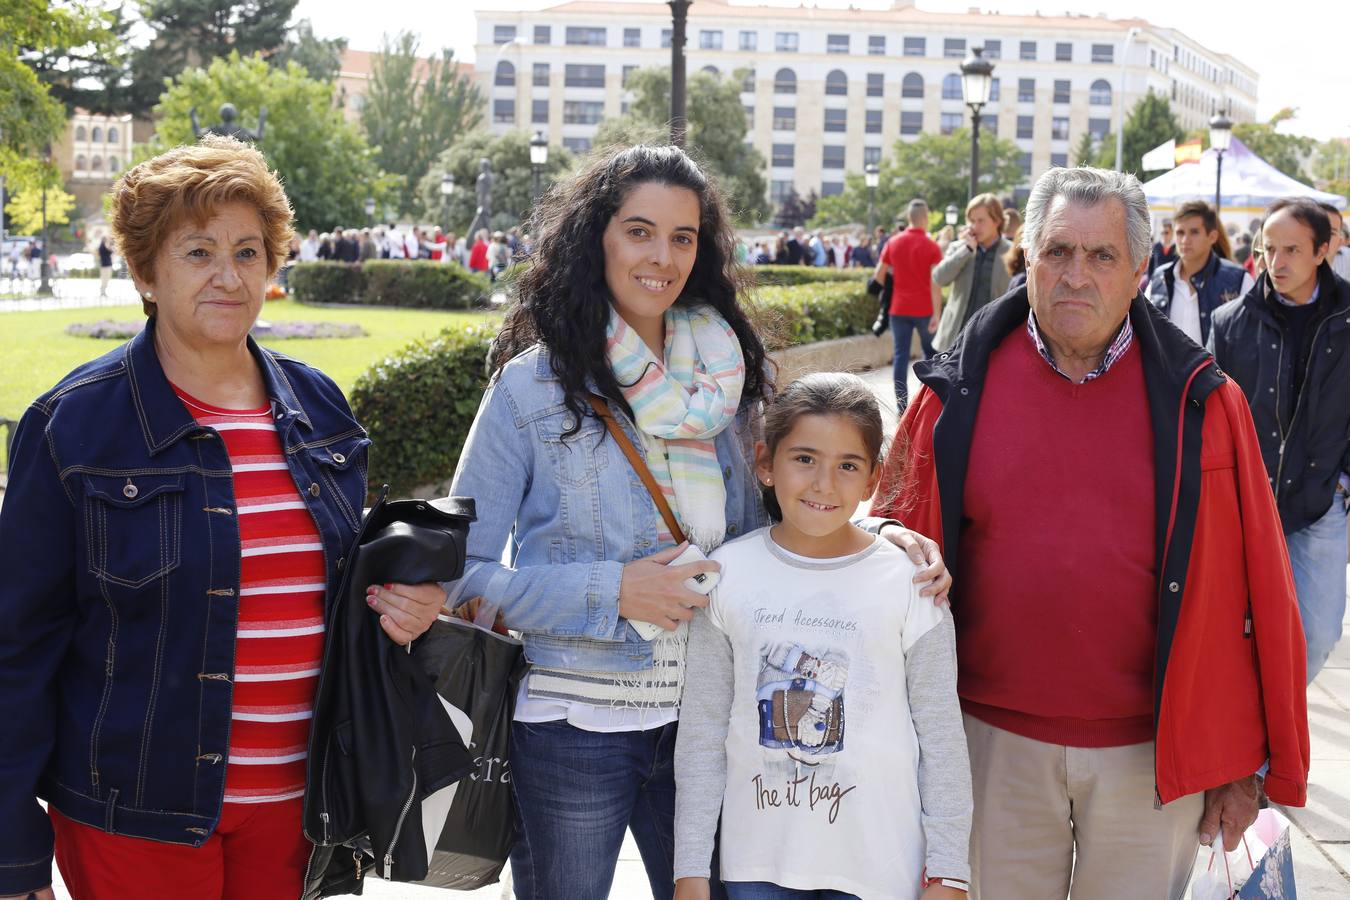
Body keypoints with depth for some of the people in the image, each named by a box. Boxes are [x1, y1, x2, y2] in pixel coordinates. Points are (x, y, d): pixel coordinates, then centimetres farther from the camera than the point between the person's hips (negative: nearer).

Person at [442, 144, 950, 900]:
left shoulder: (723, 379, 4)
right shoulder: (532, 386, -7)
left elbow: (758, 533, 10)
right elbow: (463, 571, -7)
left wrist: (874, 535, -7)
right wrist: (609, 592, -17)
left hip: (701, 718, 3)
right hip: (572, 728, -3)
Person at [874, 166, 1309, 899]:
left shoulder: (1200, 402, -4)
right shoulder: (958, 393, -2)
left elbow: (1253, 586, -2)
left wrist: (1245, 759, -1)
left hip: (1152, 754, 0)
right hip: (997, 744, 1)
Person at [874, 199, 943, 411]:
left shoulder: (893, 243, 2)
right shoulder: (931, 246, -7)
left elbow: (878, 276, 4)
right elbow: (935, 283, -13)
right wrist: (936, 313, -14)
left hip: (899, 308, 2)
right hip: (924, 309, -2)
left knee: (901, 355, 3)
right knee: (931, 353, 13)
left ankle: (902, 405, -1)